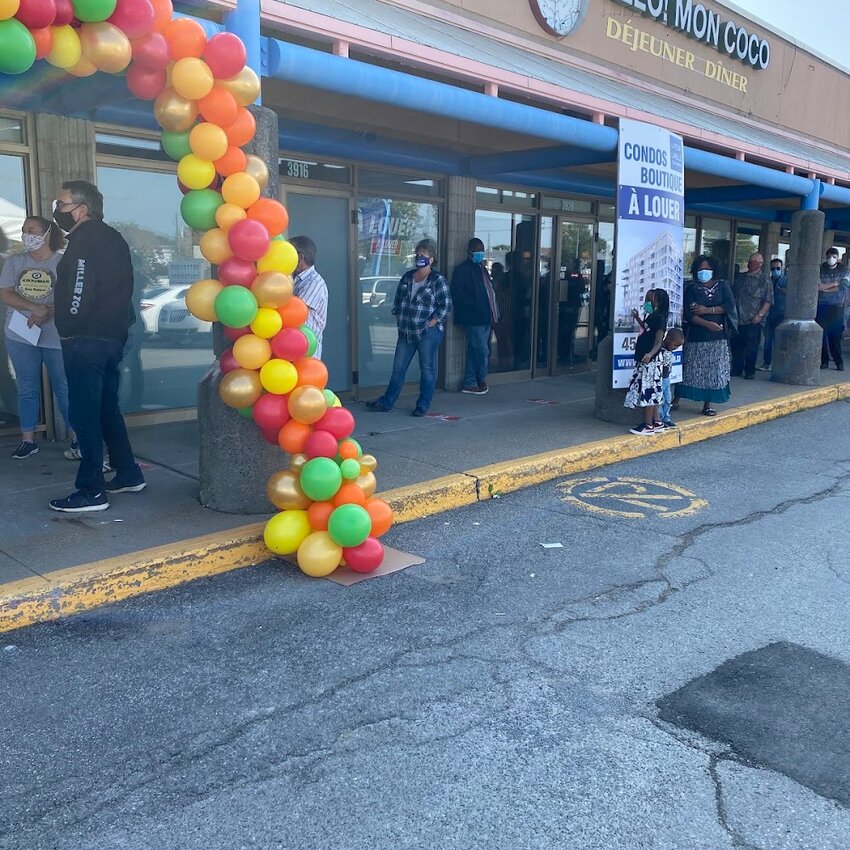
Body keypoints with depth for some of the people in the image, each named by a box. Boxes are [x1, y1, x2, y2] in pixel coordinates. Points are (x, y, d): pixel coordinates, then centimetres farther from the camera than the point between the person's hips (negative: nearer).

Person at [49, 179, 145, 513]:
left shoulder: (85, 239, -12)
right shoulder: (111, 238, 17)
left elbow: (79, 291, -19)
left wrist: (67, 330, -9)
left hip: (86, 340, -10)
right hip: (113, 336, 10)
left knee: (84, 413, -6)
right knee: (107, 409, 17)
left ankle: (91, 490, -3)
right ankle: (128, 474, 23)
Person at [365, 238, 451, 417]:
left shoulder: (438, 280, -7)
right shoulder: (407, 277, 11)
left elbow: (446, 305, -11)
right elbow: (398, 300, 19)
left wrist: (432, 323, -12)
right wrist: (398, 318, 10)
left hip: (428, 333, -6)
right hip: (406, 332, 6)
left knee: (427, 369, 3)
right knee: (398, 368, 10)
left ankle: (423, 405, 13)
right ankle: (386, 402, 17)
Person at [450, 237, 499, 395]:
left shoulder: (482, 269, 21)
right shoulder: (462, 270, -5)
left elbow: (490, 291, 24)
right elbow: (458, 295, -12)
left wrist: (493, 316, 13)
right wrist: (476, 306, -17)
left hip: (485, 319, 8)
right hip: (474, 319, -8)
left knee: (474, 352, 11)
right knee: (482, 351, -8)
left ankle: (469, 383, 16)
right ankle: (481, 381, 9)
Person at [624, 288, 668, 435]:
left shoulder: (658, 318, -14)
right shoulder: (651, 317, 13)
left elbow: (658, 342, -22)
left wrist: (650, 354, -38)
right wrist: (637, 318, 34)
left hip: (651, 361, -10)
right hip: (644, 360, 10)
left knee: (647, 391, -6)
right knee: (652, 392, 13)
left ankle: (648, 426, -1)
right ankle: (656, 423, 20)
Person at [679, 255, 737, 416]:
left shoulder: (723, 286, 8)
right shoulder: (691, 288, 2)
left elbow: (729, 306, -6)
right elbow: (689, 314, -10)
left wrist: (707, 310, -13)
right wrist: (708, 324, -21)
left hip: (717, 338, 2)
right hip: (695, 338, -2)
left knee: (713, 371, 2)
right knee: (690, 370, 1)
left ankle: (707, 405, 9)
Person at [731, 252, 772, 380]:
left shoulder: (764, 279, -1)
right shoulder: (740, 277, 15)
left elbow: (768, 300, -6)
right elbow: (733, 294, 20)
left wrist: (759, 315, -16)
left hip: (753, 321, -5)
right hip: (738, 319, 5)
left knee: (751, 348, 0)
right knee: (736, 345, 8)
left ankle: (750, 371, 10)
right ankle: (736, 369, 19)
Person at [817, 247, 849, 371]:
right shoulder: (820, 269, 6)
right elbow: (817, 286, -6)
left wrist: (824, 288, -9)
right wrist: (835, 284, -10)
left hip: (837, 306, -1)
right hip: (822, 306, 1)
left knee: (836, 335, -4)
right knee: (822, 334, -3)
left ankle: (839, 362, 5)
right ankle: (824, 361, 5)